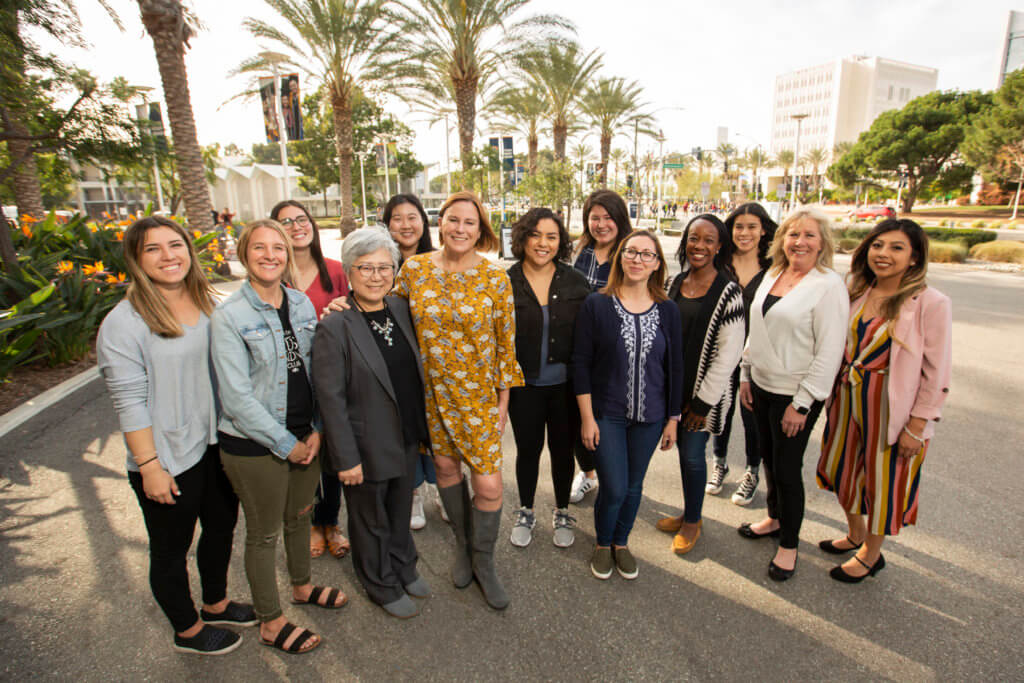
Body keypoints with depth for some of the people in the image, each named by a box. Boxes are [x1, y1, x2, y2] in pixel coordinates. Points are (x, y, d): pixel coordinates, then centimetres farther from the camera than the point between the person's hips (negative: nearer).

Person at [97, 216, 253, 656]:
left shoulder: (206, 304, 2)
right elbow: (129, 402, -18)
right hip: (169, 460, -6)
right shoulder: (124, 322, -18)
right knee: (171, 550, 16)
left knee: (221, 528, 23)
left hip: (217, 446, 7)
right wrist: (149, 466, -17)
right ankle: (188, 631, 40)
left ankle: (216, 604, 49)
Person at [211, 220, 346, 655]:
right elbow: (236, 396, -17)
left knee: (300, 515, 23)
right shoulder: (228, 317, -16)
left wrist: (316, 430, -3)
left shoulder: (302, 304, 1)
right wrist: (286, 444, -14)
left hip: (305, 437, 5)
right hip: (254, 445, -5)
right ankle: (270, 623, 33)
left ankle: (302, 586, 49)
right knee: (264, 534, 12)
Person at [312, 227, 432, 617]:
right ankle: (383, 588, 41)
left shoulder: (400, 308, 0)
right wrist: (346, 457, -17)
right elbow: (330, 399, -18)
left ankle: (404, 568, 50)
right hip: (367, 447, -5)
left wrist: (422, 429, 9)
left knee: (401, 511, 25)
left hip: (407, 439, 6)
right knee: (371, 522, 17)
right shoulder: (334, 327, -19)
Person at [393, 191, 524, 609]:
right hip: (431, 390, 2)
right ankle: (462, 544, 43)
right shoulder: (414, 269, -3)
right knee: (445, 465, 16)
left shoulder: (496, 279, -7)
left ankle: (483, 561, 27)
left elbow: (505, 343, -3)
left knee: (488, 483, -1)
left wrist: (503, 400, -1)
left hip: (479, 394, -2)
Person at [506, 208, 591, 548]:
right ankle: (525, 512, 38)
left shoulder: (575, 281, -2)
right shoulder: (507, 282, -6)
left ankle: (562, 514, 38)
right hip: (524, 384, -1)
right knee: (528, 449, 14)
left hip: (565, 383, 1)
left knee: (563, 450, 15)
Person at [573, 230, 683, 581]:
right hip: (607, 414, -2)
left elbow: (675, 367, 4)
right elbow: (581, 364, -8)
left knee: (633, 486, 15)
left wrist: (672, 419, 6)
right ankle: (602, 544, 29)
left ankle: (621, 542, 41)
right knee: (614, 488, -1)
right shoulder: (596, 305, -8)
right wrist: (587, 417, -10)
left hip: (649, 417, 3)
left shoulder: (668, 310, 0)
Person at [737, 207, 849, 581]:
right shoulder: (772, 275, 7)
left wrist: (802, 403, -17)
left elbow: (829, 352, -16)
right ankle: (774, 518, 41)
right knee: (768, 458, 19)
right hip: (762, 385, 6)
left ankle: (788, 544, 23)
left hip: (795, 395, -6)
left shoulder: (829, 285, -14)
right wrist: (746, 374, 12)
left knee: (787, 467, 4)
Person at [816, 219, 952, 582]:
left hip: (890, 406, -5)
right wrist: (835, 395, 8)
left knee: (882, 479, 11)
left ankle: (871, 554, 34)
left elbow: (936, 374, -13)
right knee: (844, 469, 19)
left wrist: (917, 427, -13)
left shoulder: (931, 303, -15)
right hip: (848, 398, 6)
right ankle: (855, 534, 44)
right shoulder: (857, 293, 1)